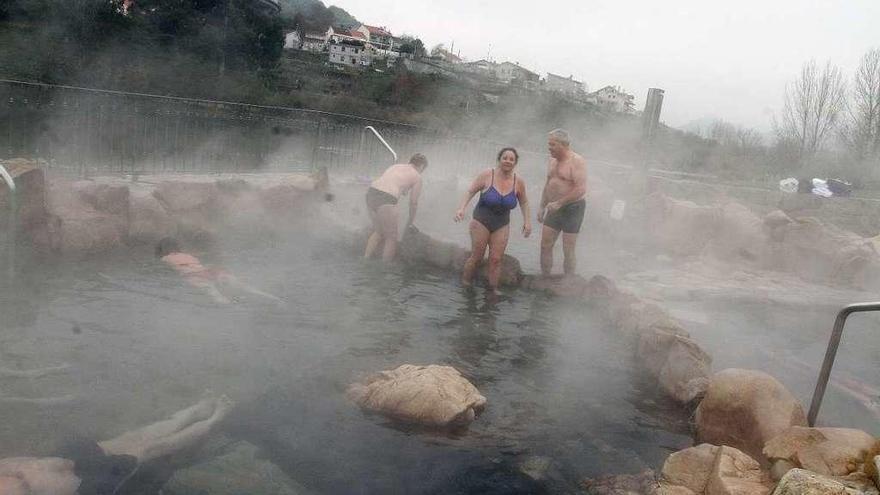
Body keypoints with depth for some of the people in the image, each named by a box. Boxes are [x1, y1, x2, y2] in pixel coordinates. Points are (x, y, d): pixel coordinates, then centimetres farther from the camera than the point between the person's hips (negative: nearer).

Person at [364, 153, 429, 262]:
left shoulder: (395, 166, 28)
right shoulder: (417, 177, 11)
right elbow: (413, 203, 14)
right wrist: (409, 223, 29)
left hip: (371, 193, 7)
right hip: (386, 201, -6)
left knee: (378, 231, 28)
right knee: (392, 237, 14)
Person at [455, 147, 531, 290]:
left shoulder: (519, 182, -4)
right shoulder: (487, 175, -14)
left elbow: (524, 202, 11)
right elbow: (470, 192, -10)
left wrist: (527, 221, 3)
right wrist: (461, 208, -23)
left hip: (502, 225, 3)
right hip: (481, 221, -3)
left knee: (496, 259, 0)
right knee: (476, 257, 0)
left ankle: (493, 290, 13)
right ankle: (464, 285, 18)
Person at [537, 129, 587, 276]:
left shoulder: (576, 161, -14)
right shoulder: (552, 160, 10)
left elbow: (581, 189, -22)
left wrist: (559, 203, -23)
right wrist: (542, 207, 16)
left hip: (572, 208, -7)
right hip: (554, 209, 7)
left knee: (568, 250, -1)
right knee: (545, 246, 5)